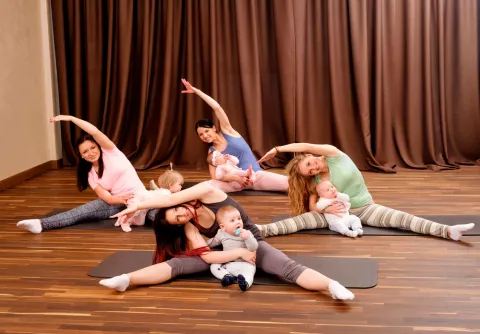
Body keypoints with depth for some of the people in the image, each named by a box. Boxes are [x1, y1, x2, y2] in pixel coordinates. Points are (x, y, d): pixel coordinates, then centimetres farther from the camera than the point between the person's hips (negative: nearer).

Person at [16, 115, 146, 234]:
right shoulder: (91, 175, 5)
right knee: (84, 210, -20)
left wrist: (70, 118, -21)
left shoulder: (110, 151, -4)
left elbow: (95, 132, -23)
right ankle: (42, 224, -29)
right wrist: (122, 199, -31)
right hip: (117, 202, 2)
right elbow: (107, 198, -9)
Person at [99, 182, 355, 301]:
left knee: (288, 268, -32)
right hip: (225, 251, 2)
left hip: (251, 243, -2)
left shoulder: (207, 193, -19)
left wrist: (136, 206, -29)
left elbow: (170, 198, -32)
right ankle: (126, 280, -34)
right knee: (179, 263, -20)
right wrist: (239, 252, -35)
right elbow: (207, 256, -23)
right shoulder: (189, 228, -10)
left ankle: (333, 286, -53)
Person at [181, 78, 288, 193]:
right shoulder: (211, 152, 6)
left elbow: (217, 107, -10)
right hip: (235, 181, 1)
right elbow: (214, 176, -5)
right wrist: (237, 178, -21)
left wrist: (196, 90, -12)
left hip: (256, 175, -1)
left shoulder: (227, 131, 2)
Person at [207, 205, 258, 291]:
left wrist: (247, 238, -33)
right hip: (226, 264, 4)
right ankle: (227, 276, -30)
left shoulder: (246, 233, -7)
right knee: (214, 266, -13)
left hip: (244, 264, -4)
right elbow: (214, 241, 25)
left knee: (250, 268, -32)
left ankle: (246, 282, -55)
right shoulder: (221, 234, 3)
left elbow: (254, 248, -18)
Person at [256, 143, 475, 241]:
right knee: (306, 219, -25)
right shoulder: (316, 182, -5)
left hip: (365, 208, -1)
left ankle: (448, 231, -42)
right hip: (338, 212, 1)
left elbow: (306, 146, -28)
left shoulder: (333, 155, -13)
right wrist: (326, 209, -30)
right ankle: (260, 230, -39)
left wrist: (277, 149, -23)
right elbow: (312, 206, -9)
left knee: (399, 218, -25)